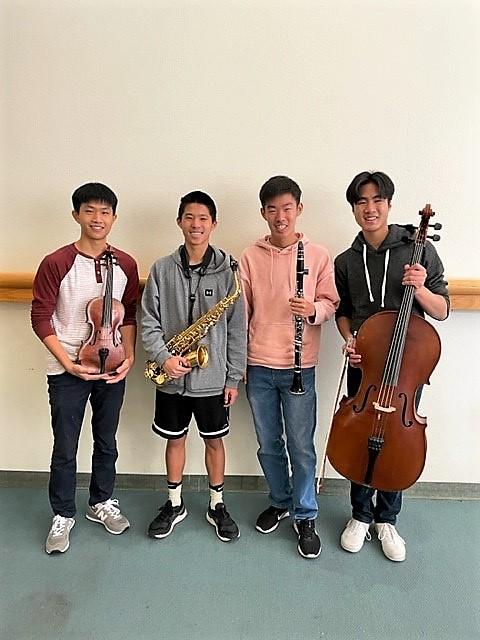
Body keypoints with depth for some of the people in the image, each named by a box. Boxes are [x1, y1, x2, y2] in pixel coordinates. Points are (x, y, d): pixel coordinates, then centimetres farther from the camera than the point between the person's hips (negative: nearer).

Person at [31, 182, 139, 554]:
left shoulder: (126, 265, 0)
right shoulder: (56, 264, -11)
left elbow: (129, 314, 6)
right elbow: (41, 317, -9)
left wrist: (129, 355, -6)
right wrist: (67, 362, -16)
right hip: (67, 370, -3)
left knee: (107, 442, 17)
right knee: (65, 448, 9)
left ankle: (101, 502, 38)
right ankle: (63, 515, 30)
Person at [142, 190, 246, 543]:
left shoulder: (227, 269, -6)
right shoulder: (162, 268, -1)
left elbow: (237, 327, -4)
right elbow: (148, 321, -1)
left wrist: (234, 377, -4)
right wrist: (163, 357, -16)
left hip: (213, 376, -1)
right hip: (172, 375, 2)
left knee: (214, 439, 14)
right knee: (175, 438, 17)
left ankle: (218, 505, 34)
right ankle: (175, 503, 37)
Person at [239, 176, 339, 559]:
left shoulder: (318, 255, -2)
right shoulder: (250, 257, 1)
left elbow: (330, 303, 4)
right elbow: (240, 312, 5)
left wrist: (313, 309, -19)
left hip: (300, 368, -2)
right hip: (259, 368, 2)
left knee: (302, 447, 7)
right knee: (269, 445, 16)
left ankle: (305, 517, 26)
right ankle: (280, 502, 38)